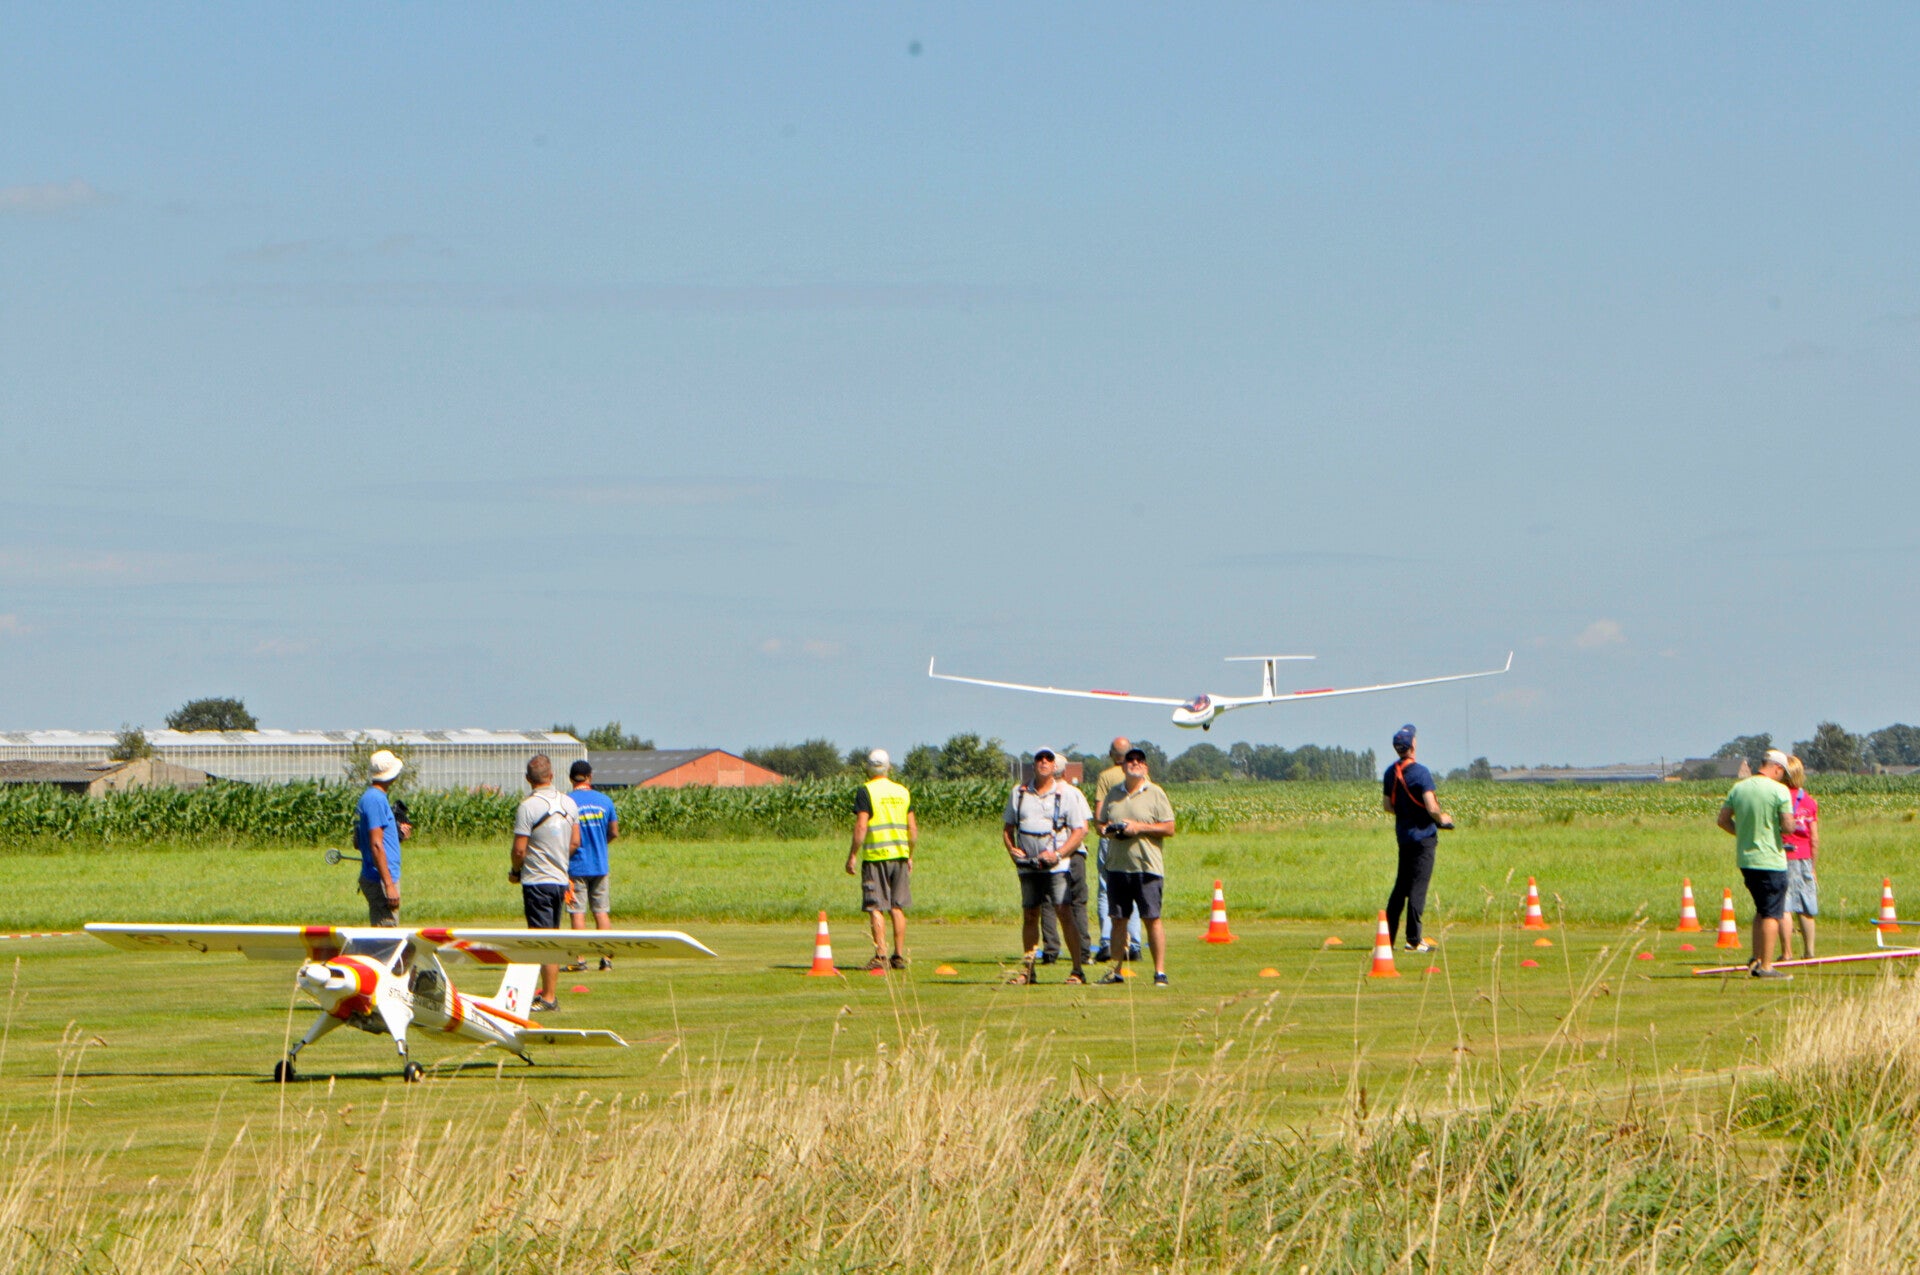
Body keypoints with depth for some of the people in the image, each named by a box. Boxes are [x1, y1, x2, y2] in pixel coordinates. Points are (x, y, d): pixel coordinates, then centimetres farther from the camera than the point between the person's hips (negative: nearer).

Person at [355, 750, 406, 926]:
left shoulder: (367, 797, 15)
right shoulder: (376, 799, -15)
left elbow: (357, 843, 20)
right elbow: (376, 845, -21)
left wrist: (396, 833, 18)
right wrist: (389, 885, -22)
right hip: (381, 880, -10)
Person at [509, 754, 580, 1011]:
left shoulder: (528, 807, -16)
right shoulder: (569, 804, 4)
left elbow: (519, 849, -16)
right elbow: (575, 843, 11)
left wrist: (515, 872, 3)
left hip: (536, 881, -6)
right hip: (561, 879, 6)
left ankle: (548, 998, -6)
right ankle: (550, 992, 21)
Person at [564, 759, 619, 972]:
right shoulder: (604, 800, 3)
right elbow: (614, 833, 8)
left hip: (576, 866, -3)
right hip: (600, 865, 3)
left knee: (577, 913, 0)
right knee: (602, 912, 8)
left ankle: (580, 959, -3)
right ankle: (606, 958, 6)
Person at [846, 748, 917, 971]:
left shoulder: (866, 791, -7)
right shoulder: (903, 792, 10)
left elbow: (861, 826, -14)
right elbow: (913, 829, 11)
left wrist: (852, 856, -9)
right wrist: (910, 856, 20)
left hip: (876, 856, -5)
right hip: (900, 853, 5)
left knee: (875, 907, -3)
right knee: (898, 907, 10)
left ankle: (881, 955, -11)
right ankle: (899, 956, 10)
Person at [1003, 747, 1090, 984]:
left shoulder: (1067, 794, 1)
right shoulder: (1018, 793, 12)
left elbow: (1080, 830, -2)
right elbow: (1007, 827, 18)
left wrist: (1058, 854, -13)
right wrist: (1011, 849, -1)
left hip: (1057, 866, -4)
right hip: (1027, 867, 4)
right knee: (1029, 915, 6)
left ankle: (1078, 969, -10)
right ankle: (1027, 970, 14)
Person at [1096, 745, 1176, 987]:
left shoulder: (1155, 793, 0)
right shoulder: (1113, 794, 14)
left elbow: (1169, 828, -4)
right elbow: (1101, 824, 22)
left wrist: (1139, 827, -14)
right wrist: (1106, 829, -2)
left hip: (1147, 866, -4)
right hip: (1117, 865, 5)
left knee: (1152, 919, -6)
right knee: (1118, 919, 7)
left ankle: (1160, 972, -4)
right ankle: (1117, 970, 14)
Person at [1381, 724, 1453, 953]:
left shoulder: (1390, 773, 6)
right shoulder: (1420, 772, -17)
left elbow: (1387, 805, 13)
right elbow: (1431, 807, -20)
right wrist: (1442, 818, -1)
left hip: (1403, 835, 7)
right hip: (1423, 835, -7)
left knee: (1400, 886, 15)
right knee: (1418, 887, -5)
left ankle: (1388, 937, 14)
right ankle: (1414, 940, -6)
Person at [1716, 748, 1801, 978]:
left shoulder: (1738, 788, 5)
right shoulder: (1779, 790, -13)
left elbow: (1722, 820, 8)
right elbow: (1788, 827, -16)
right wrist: (1783, 827, 6)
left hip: (1745, 859, 6)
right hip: (1771, 861, -6)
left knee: (1762, 910, 21)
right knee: (1772, 914, -1)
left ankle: (1756, 959, 20)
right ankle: (1766, 966, -3)